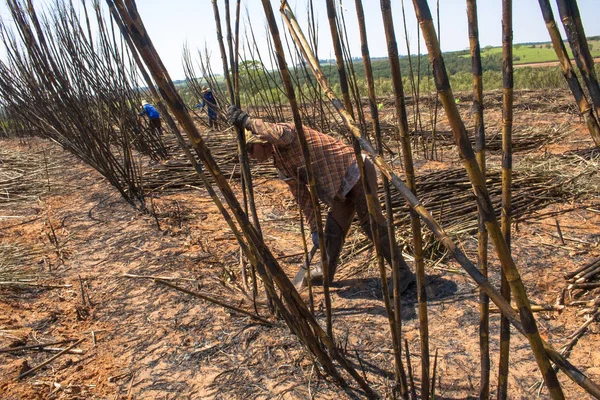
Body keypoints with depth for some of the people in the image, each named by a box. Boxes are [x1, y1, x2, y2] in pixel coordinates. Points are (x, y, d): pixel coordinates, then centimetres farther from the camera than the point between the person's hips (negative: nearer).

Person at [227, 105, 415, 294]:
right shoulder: (282, 166, 13)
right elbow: (302, 196, 16)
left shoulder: (285, 133, -12)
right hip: (342, 185, 9)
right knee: (333, 229, 15)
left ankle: (403, 273, 2)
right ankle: (327, 272, 31)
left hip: (357, 171, -9)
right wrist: (313, 228, 14)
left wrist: (247, 121, -28)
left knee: (372, 224, -8)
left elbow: (279, 133, -40)